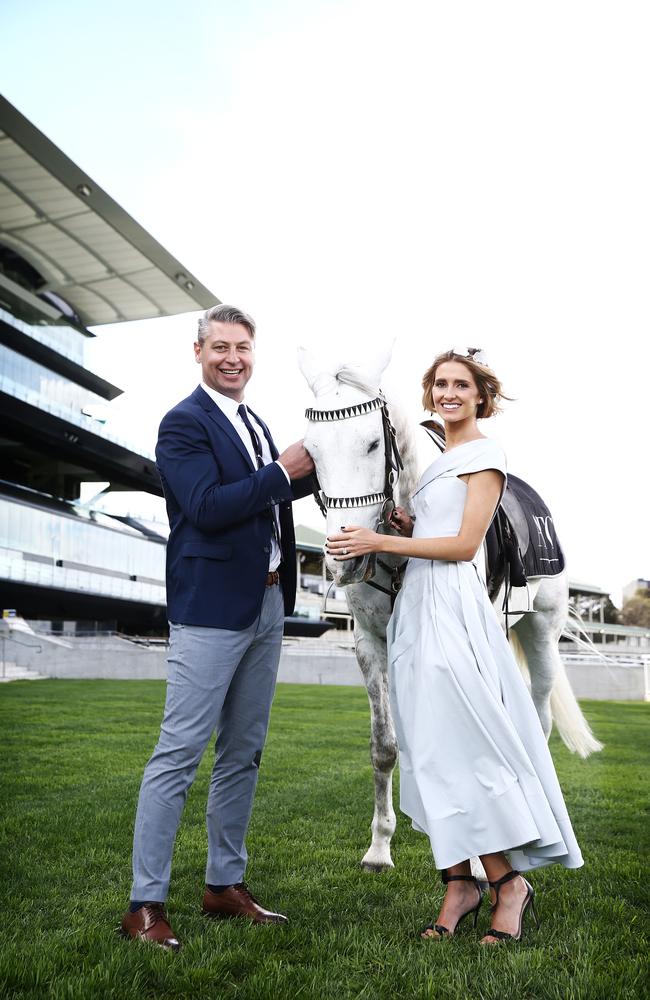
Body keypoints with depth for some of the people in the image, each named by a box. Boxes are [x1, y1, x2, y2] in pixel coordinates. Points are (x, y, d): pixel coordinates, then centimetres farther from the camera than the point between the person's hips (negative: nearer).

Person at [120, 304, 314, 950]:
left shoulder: (255, 425, 17)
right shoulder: (184, 423, -8)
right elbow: (206, 506, -20)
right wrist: (282, 472, -15)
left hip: (265, 606, 9)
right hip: (212, 607, -8)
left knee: (243, 753, 14)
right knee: (179, 754, -3)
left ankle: (225, 885, 28)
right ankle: (145, 904, 9)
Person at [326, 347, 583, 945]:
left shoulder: (485, 455, -4)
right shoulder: (441, 461, 21)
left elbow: (464, 544, -12)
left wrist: (380, 542, -11)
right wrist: (398, 520, 5)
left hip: (452, 608, -8)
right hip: (418, 605, 8)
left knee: (461, 746, -6)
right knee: (433, 750, 8)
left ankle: (509, 882, 9)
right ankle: (459, 885, 16)